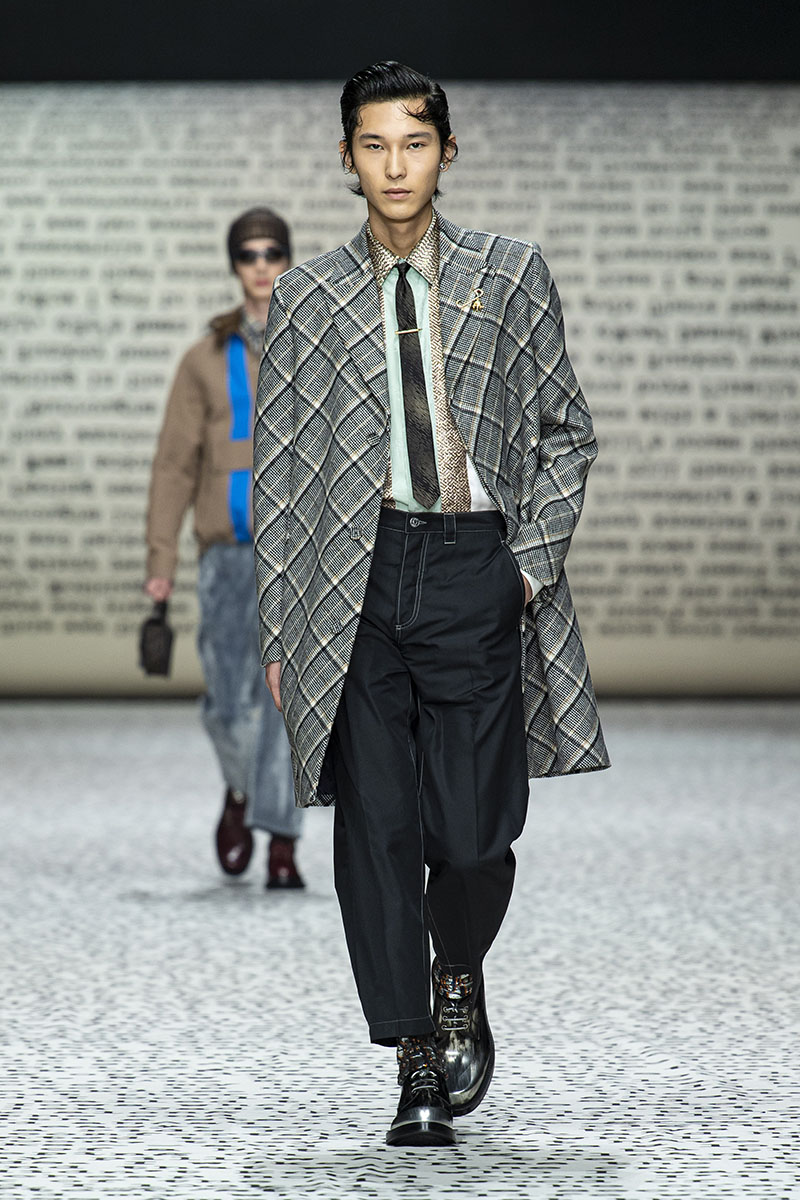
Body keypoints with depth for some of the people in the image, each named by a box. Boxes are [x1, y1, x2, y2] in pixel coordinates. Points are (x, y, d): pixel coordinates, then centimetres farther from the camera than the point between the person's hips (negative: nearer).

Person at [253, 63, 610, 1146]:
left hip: (475, 572, 0)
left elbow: (567, 432, 12)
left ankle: (460, 980, 28)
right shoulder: (307, 298, 8)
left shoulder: (512, 278, 8)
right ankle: (416, 1065, 7)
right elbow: (277, 472, 9)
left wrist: (535, 561, 0)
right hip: (354, 578, 1)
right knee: (377, 830, -2)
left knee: (473, 833, -4)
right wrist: (278, 628, 4)